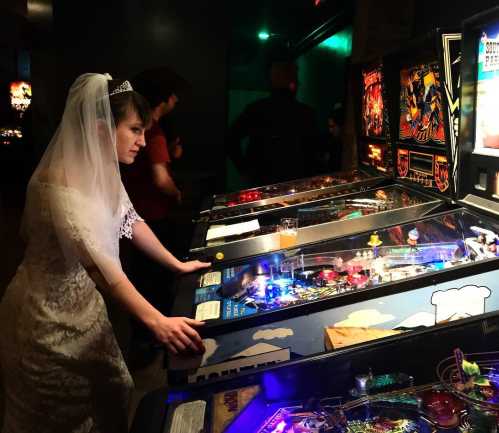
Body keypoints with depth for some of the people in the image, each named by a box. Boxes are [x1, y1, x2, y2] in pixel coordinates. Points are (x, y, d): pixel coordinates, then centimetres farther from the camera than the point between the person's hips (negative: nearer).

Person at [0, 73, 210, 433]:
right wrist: (155, 320, -39)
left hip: (83, 303, 8)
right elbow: (98, 263, -36)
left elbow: (130, 221, 9)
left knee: (110, 398, 19)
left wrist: (177, 264, 12)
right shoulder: (61, 186, -30)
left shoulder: (101, 169, -1)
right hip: (48, 316, -8)